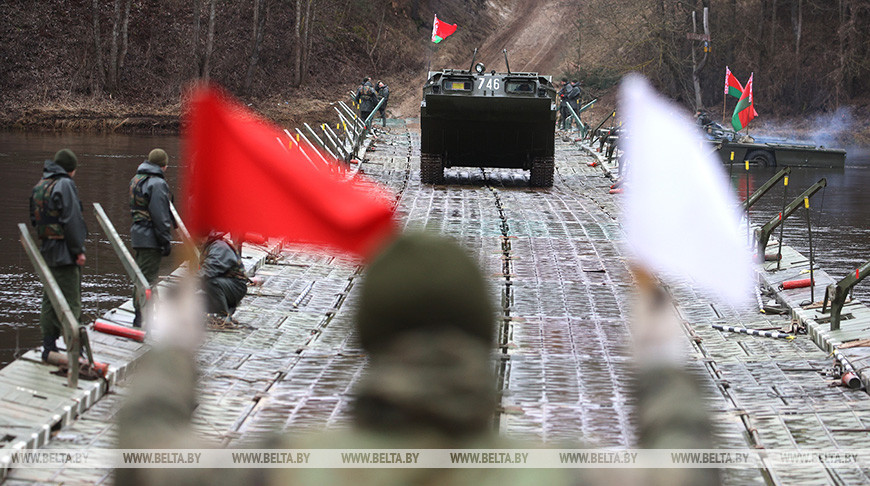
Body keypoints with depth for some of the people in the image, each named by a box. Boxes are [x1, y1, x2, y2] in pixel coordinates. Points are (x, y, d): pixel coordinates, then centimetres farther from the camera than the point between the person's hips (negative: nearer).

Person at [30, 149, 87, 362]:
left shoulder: (39, 186, 13)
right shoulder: (65, 185, -14)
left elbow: (34, 219, 17)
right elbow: (72, 220, -18)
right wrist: (79, 250, -14)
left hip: (46, 251, 8)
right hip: (65, 252, -8)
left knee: (49, 300, 13)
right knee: (70, 302, -6)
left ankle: (48, 347, 16)